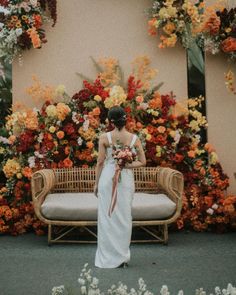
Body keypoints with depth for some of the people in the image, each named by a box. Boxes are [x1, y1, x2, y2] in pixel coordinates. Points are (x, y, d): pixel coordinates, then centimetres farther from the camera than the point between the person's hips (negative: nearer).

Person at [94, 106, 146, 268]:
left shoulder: (104, 137, -6)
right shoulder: (134, 138, -1)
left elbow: (100, 162, -4)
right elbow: (142, 162, -1)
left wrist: (96, 183, 3)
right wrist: (126, 165, -4)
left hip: (107, 178, -2)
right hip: (126, 179, 2)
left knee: (107, 216, 6)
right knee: (124, 216, 10)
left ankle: (108, 257, 10)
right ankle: (123, 257, 15)